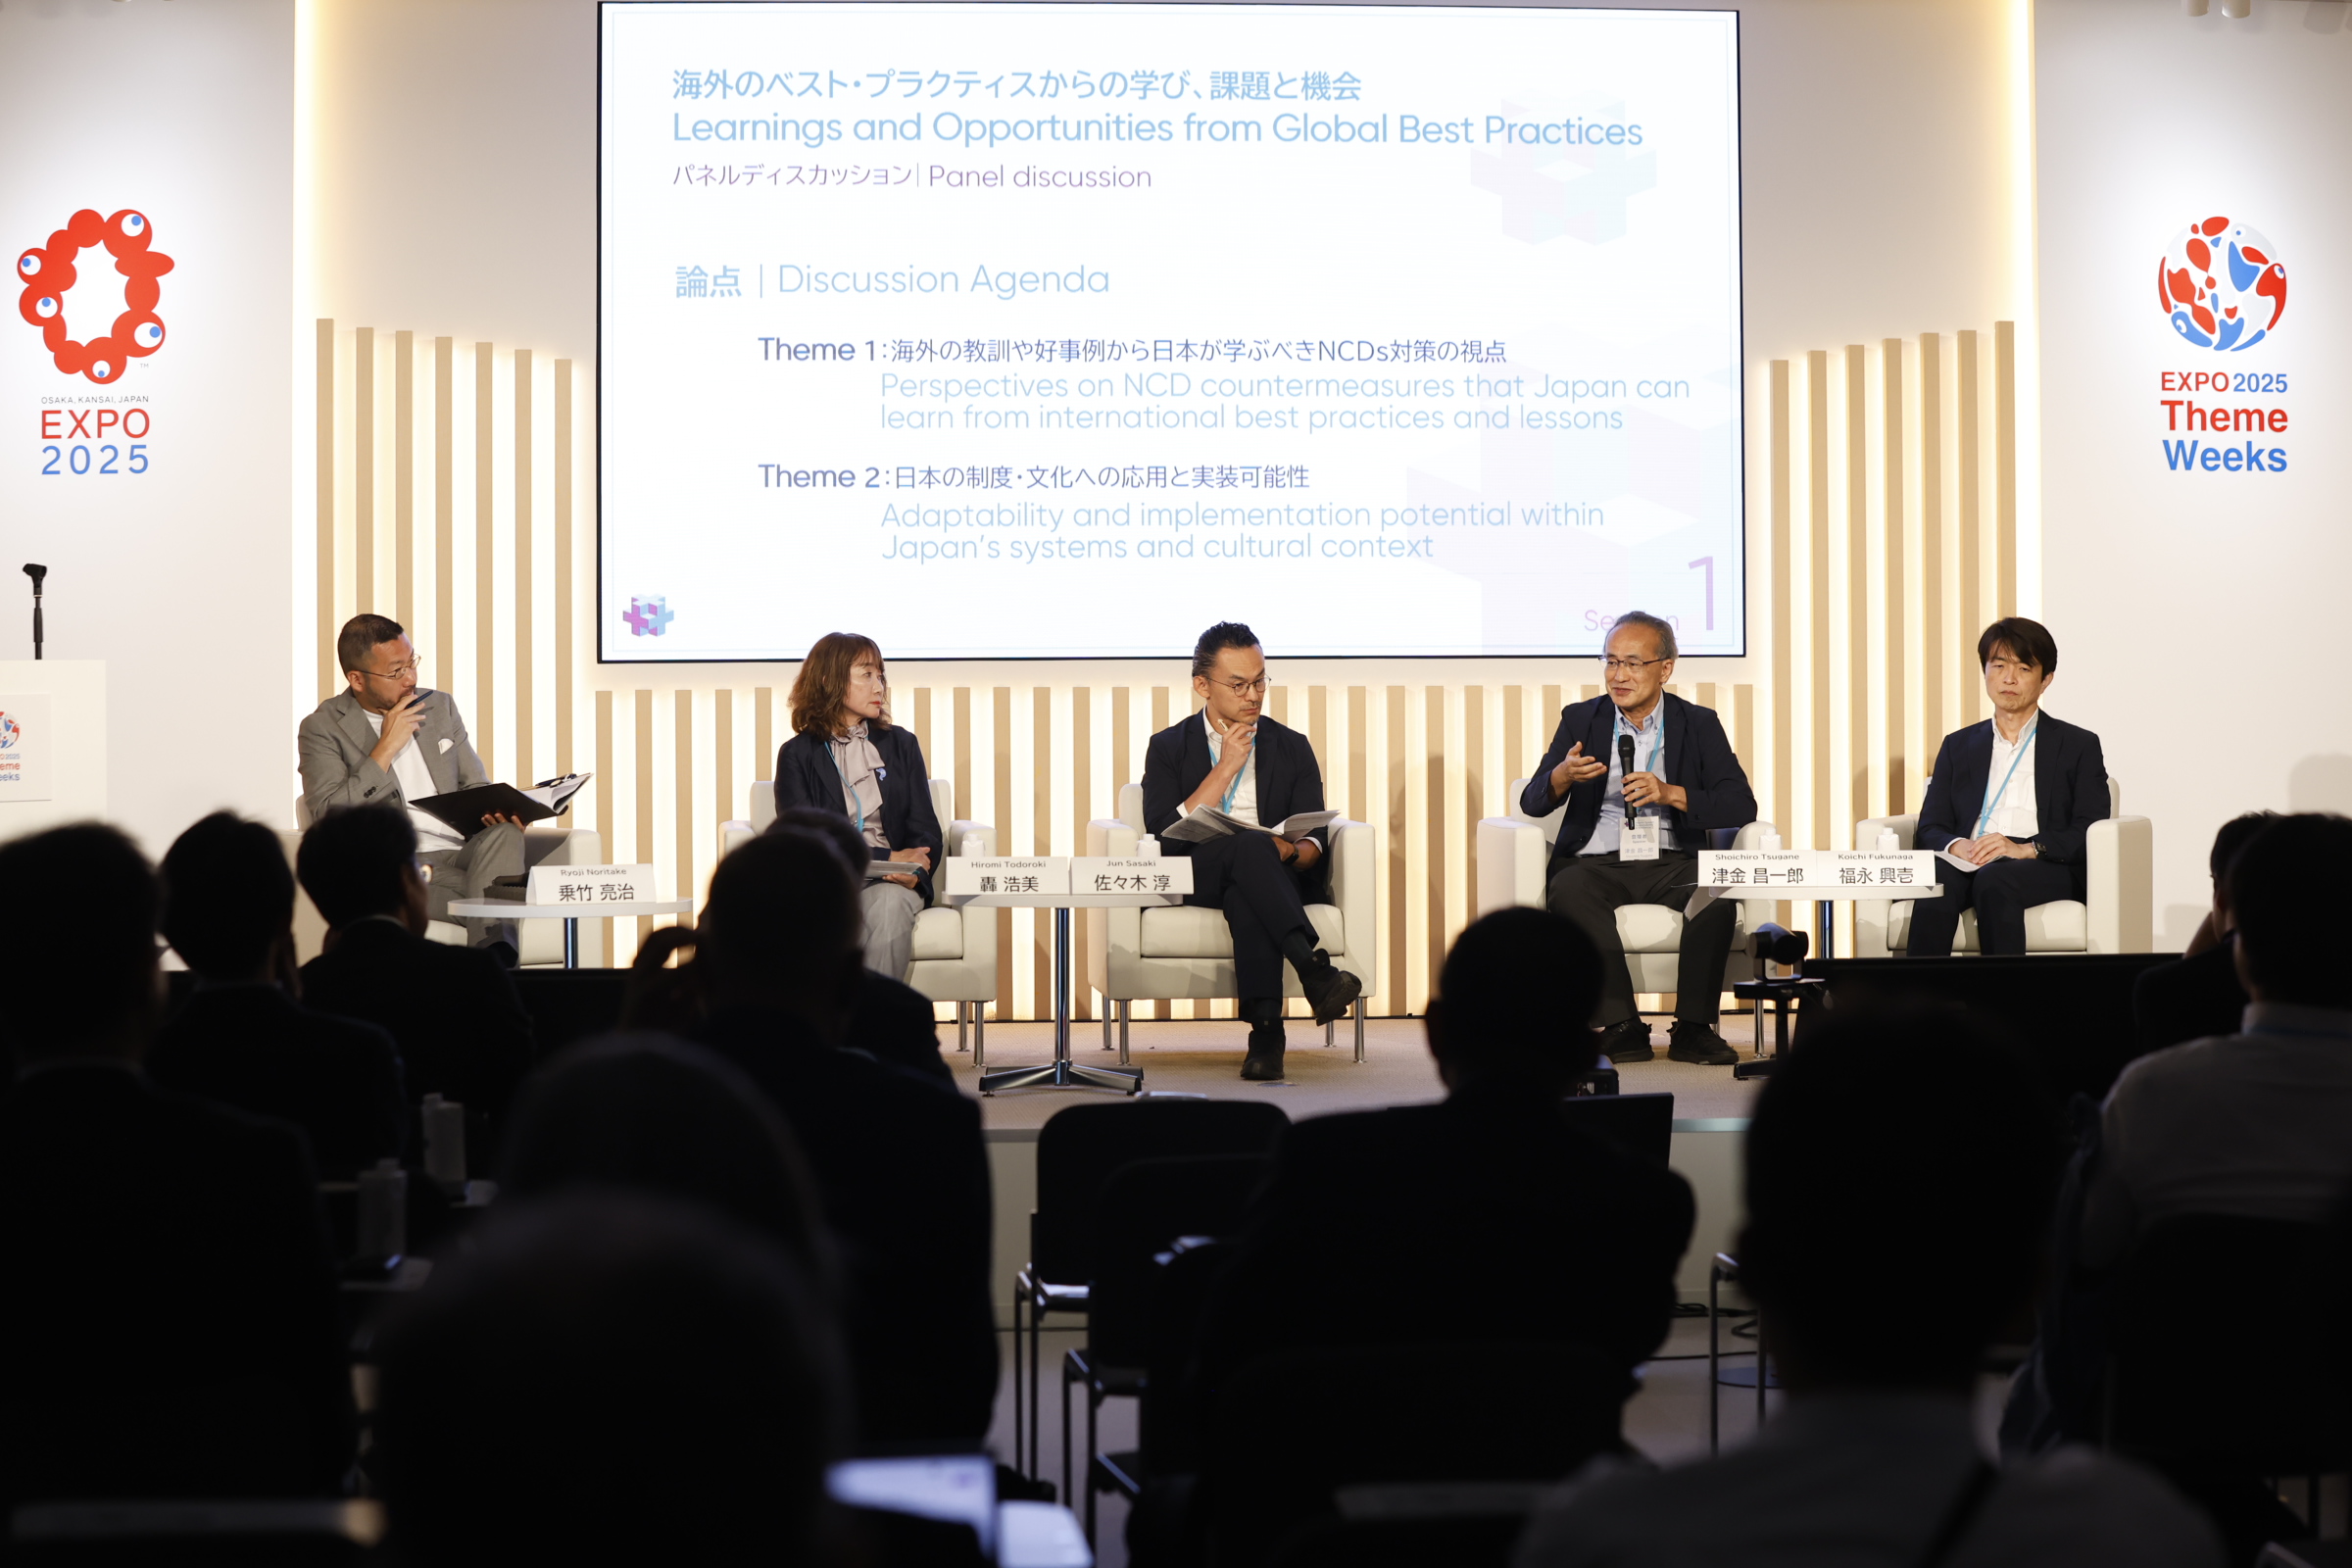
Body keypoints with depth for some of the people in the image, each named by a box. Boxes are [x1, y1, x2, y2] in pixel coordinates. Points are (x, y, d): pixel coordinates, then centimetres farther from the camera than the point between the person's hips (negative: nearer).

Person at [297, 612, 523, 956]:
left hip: (464, 850, 5)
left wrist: (494, 809, -1)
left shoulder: (440, 706, 19)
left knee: (504, 833, -32)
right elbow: (328, 817, -9)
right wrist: (385, 748, -10)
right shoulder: (322, 728, 4)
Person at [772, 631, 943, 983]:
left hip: (891, 881, 2)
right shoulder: (797, 755, 9)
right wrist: (885, 858, -12)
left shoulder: (901, 745, 18)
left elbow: (926, 831, 11)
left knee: (888, 904, -34)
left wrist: (914, 872, -13)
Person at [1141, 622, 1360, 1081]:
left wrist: (1292, 851, -18)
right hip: (1197, 879, -1)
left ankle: (1265, 1025, -48)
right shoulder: (1169, 747, 13)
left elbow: (1316, 840, 8)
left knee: (1245, 893, -38)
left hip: (1276, 874, 1)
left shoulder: (1292, 748, 17)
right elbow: (1164, 836, -3)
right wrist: (1225, 769, -5)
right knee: (1248, 844, -37)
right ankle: (1314, 970, -51)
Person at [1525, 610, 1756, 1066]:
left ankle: (1693, 1028, -21)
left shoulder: (1699, 724, 8)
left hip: (1672, 864, 0)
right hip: (1596, 863, 0)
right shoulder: (1580, 720, 10)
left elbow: (1742, 807, -3)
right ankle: (1620, 1026, -29)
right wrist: (1563, 776, -22)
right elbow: (1532, 803, 2)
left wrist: (1670, 793, -18)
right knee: (1568, 889, -33)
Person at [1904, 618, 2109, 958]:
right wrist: (1956, 846, -9)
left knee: (1994, 880, -38)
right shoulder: (1958, 746, 26)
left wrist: (2026, 848, -16)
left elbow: (2090, 833, 2)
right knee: (1938, 882, -35)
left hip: (2045, 868, -2)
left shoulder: (2078, 745, 16)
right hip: (1969, 865, 2)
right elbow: (1929, 829, 16)